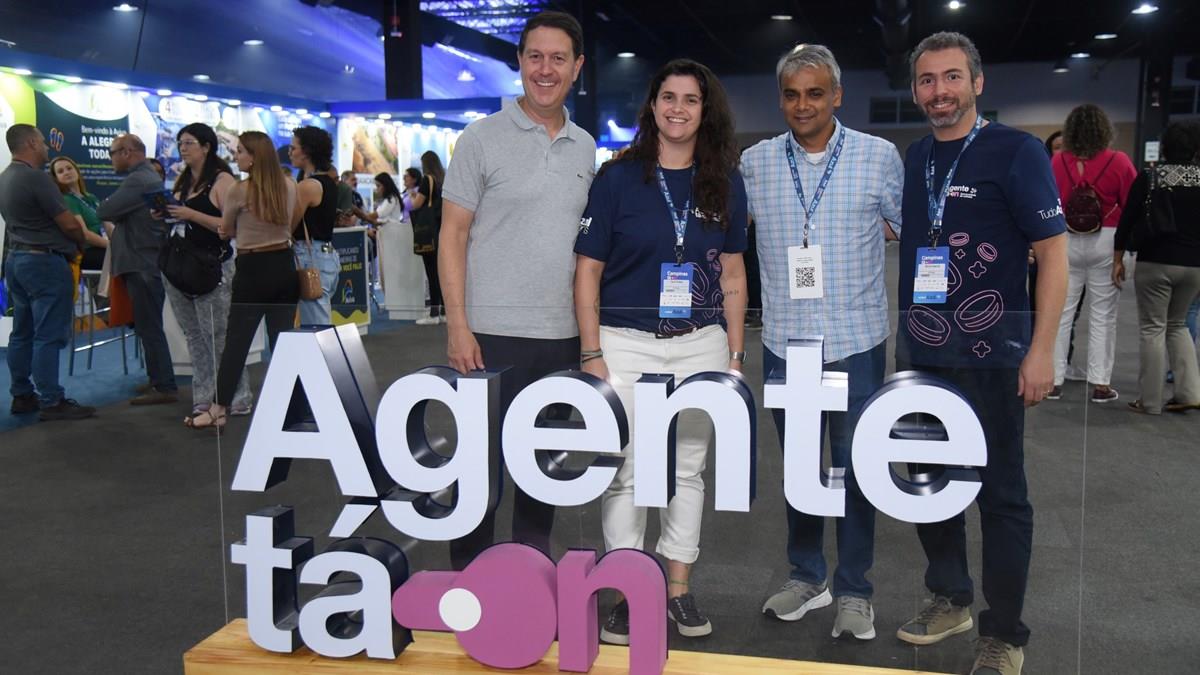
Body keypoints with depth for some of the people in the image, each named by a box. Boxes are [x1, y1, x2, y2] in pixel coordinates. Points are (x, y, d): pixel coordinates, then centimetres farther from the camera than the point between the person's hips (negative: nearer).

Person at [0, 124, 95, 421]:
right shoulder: (35, 177, -17)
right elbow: (69, 224, -16)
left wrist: (69, 240, 9)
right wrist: (79, 243, 5)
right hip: (44, 261, -9)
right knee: (48, 335, -6)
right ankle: (51, 402, -3)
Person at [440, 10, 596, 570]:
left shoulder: (585, 148, 12)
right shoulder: (483, 138, -2)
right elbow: (453, 236, -5)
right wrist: (458, 325, -13)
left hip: (563, 336, 5)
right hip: (493, 334, -4)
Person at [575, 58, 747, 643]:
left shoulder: (725, 183, 7)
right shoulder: (617, 178, -2)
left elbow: (732, 275, 10)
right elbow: (587, 271, -2)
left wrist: (735, 355, 6)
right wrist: (592, 356, -7)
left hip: (701, 344, 3)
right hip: (626, 342, -2)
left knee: (688, 469, 11)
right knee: (624, 472, 2)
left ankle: (679, 588, 25)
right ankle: (628, 593, 17)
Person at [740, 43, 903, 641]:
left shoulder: (879, 157, -2)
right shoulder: (754, 163, 3)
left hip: (857, 342, -2)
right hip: (784, 343, 2)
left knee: (854, 468, 7)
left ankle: (853, 591, 22)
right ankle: (806, 576, 31)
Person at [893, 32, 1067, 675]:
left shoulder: (1016, 151, -7)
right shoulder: (913, 159, 10)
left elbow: (1052, 250, -10)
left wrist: (1041, 349, -16)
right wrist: (905, 336, 13)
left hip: (990, 355, -6)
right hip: (922, 352, 6)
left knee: (1000, 493, 3)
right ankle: (950, 599, 32)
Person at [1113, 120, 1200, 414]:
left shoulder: (1149, 177, -5)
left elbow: (1127, 220, -4)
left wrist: (1118, 259, 4)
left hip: (1155, 263, -3)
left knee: (1153, 328, 4)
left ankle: (1150, 401, 5)